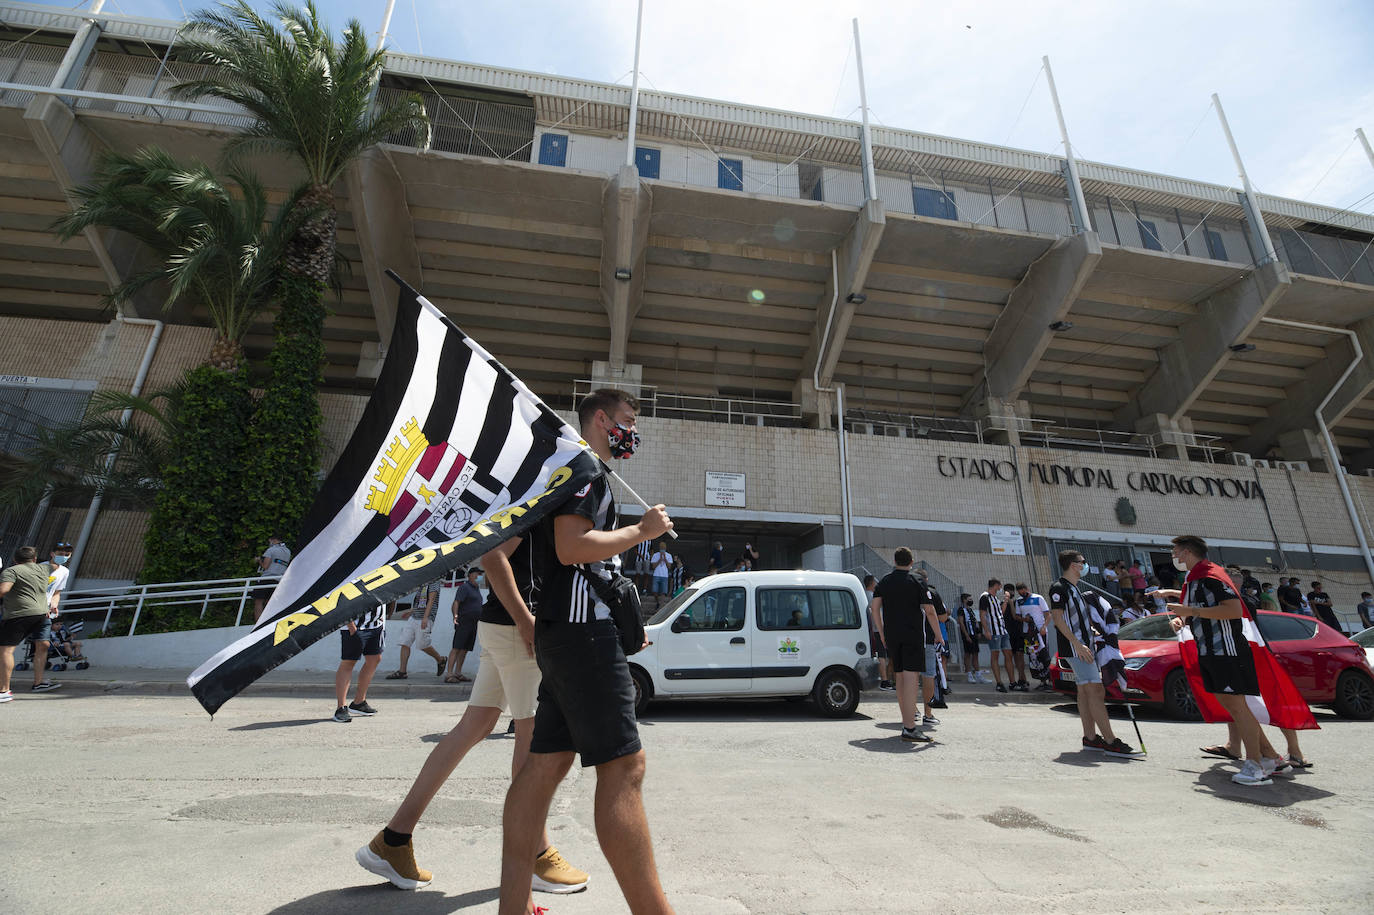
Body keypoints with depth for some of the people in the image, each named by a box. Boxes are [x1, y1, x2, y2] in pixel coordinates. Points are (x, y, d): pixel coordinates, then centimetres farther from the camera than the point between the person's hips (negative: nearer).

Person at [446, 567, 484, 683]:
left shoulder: (476, 589, 19)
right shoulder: (464, 587, -7)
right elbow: (456, 603, -18)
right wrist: (455, 616, -34)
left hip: (473, 624, 8)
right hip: (463, 622, -8)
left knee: (465, 649, 6)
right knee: (457, 648, -11)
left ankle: (458, 673, 9)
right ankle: (448, 674, -13)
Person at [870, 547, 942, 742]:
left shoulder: (884, 582, 11)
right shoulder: (916, 582, -2)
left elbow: (875, 608, 7)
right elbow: (930, 612, -5)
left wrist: (882, 634, 14)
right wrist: (939, 637, 3)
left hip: (891, 636, 5)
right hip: (912, 635, -5)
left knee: (900, 678, 13)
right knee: (911, 678, -10)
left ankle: (907, 723, 22)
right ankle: (909, 728, -15)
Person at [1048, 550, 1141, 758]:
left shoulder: (1075, 588, 20)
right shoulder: (1059, 588, -10)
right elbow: (1057, 617, -17)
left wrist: (1094, 632, 13)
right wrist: (1077, 644, -21)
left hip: (1085, 646, 10)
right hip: (1075, 647, -10)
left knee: (1085, 692, 10)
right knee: (1095, 691, -13)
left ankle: (1090, 738, 14)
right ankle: (1111, 742, -14)